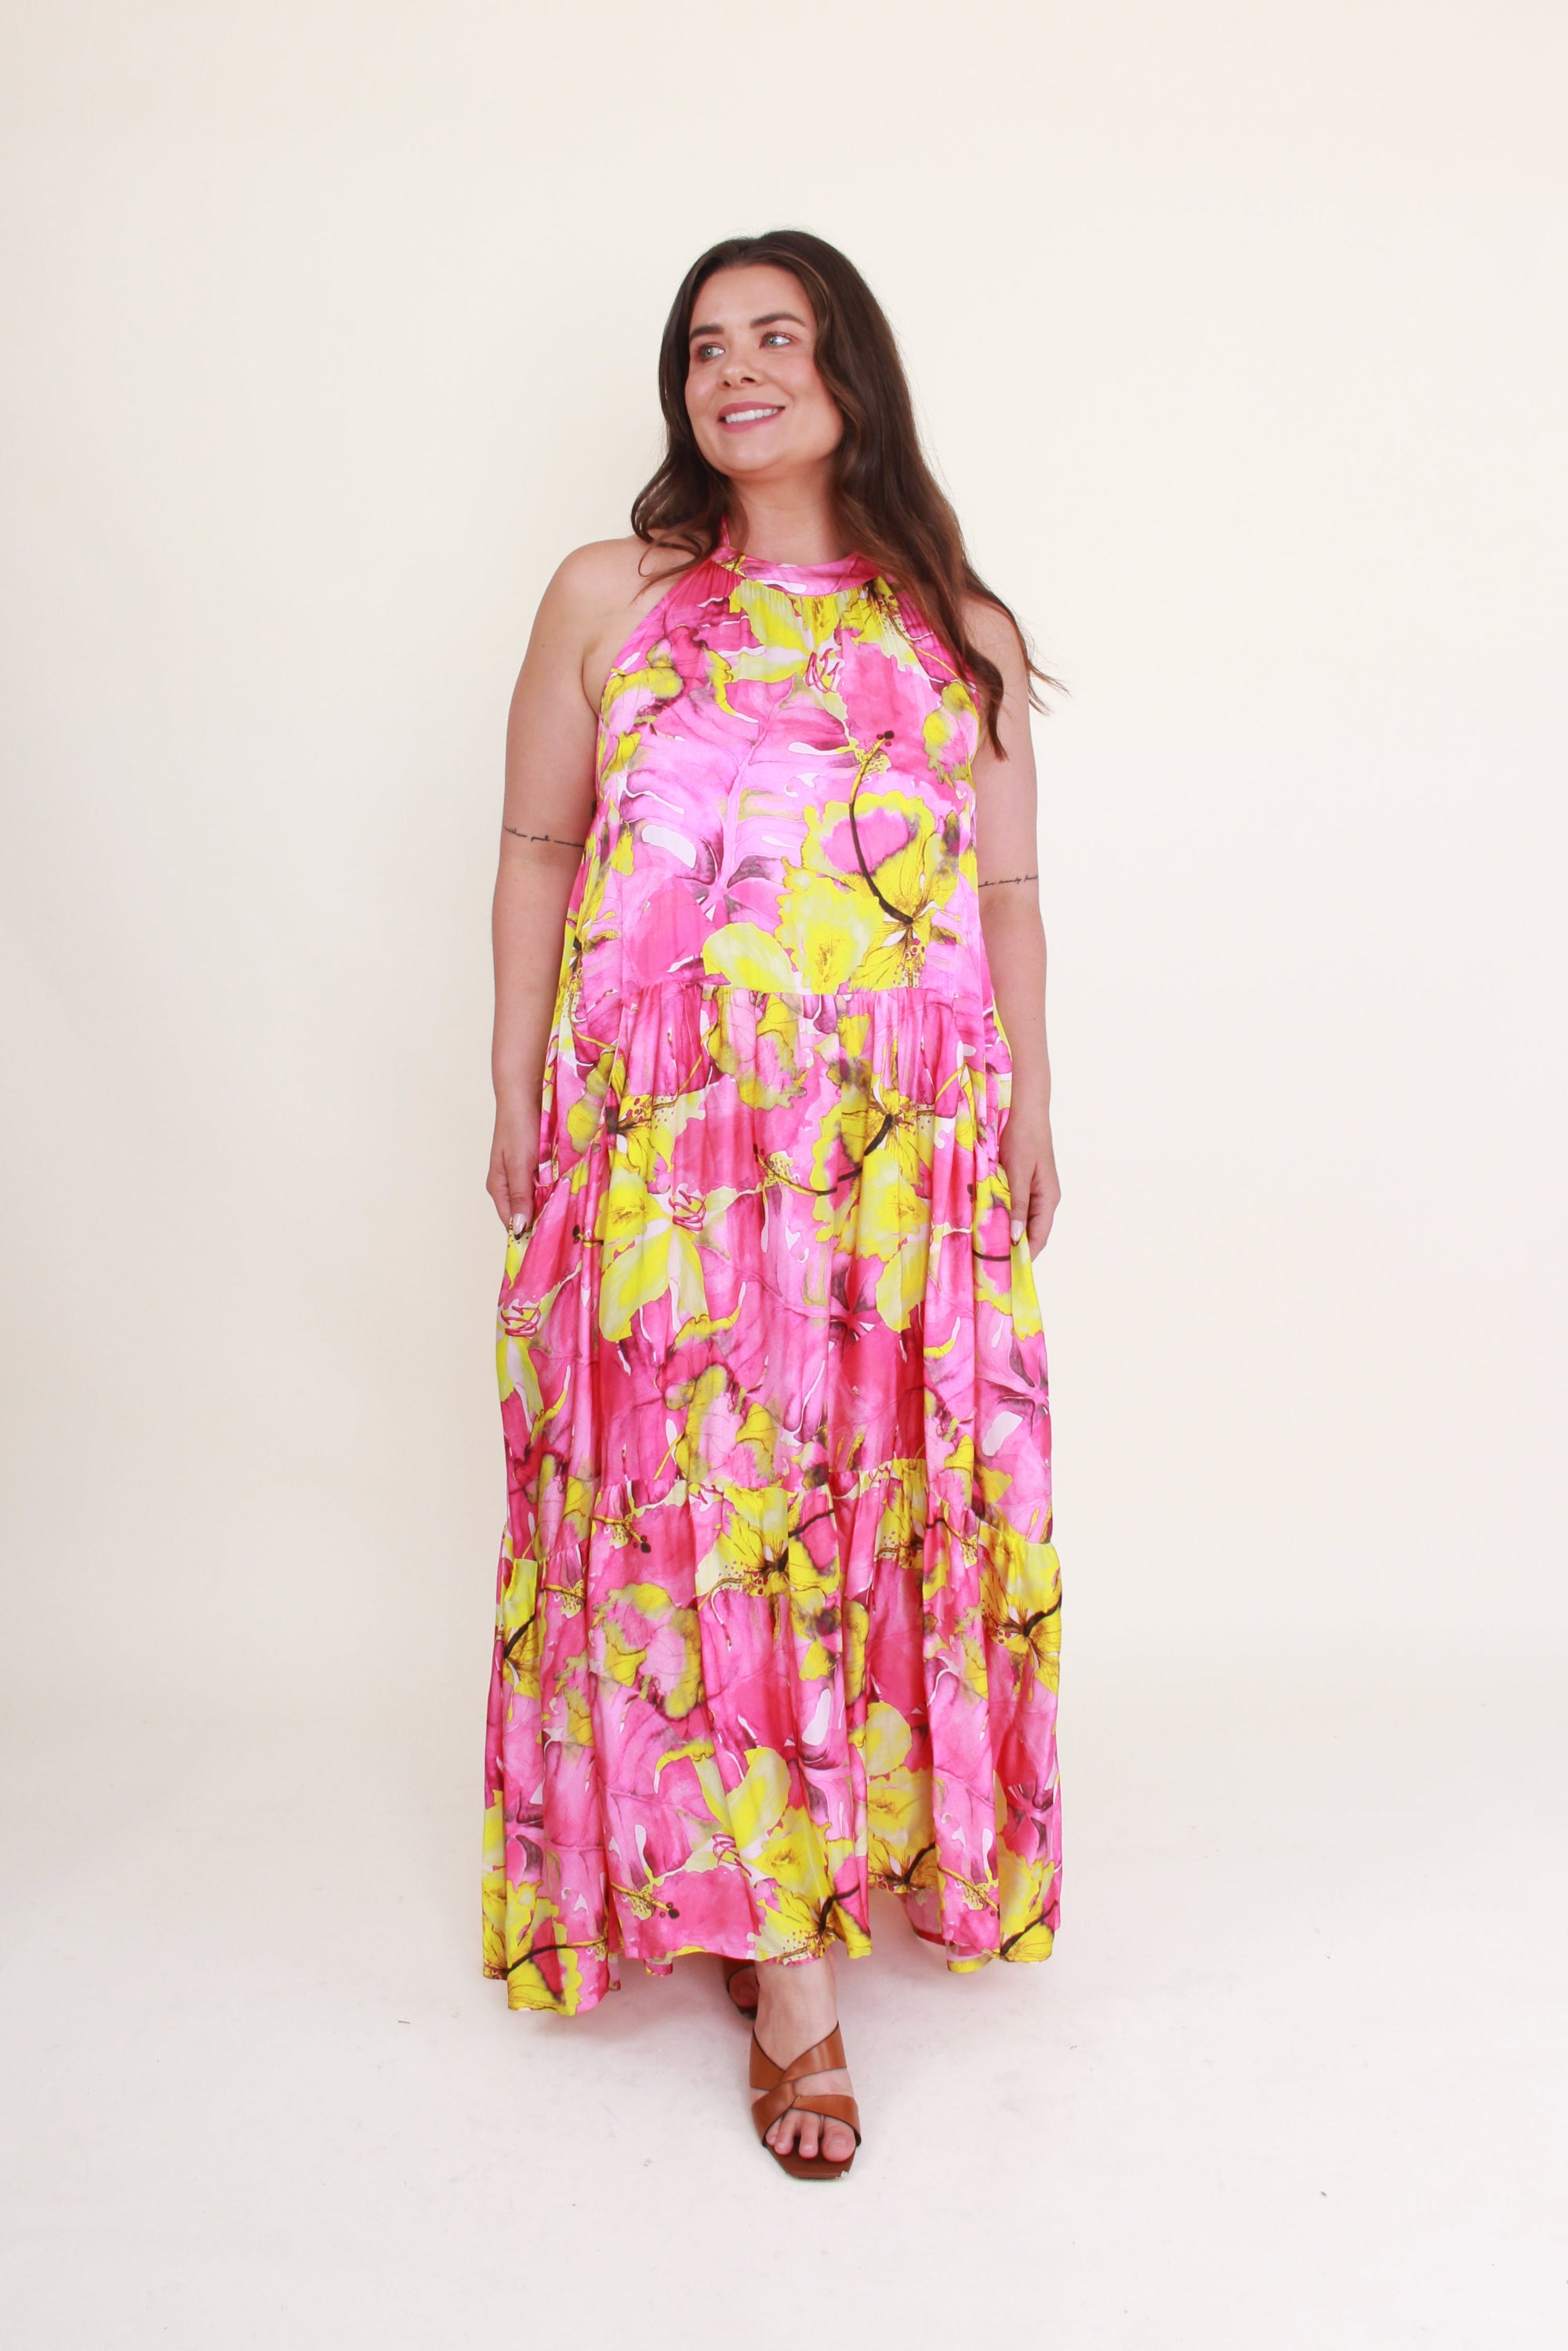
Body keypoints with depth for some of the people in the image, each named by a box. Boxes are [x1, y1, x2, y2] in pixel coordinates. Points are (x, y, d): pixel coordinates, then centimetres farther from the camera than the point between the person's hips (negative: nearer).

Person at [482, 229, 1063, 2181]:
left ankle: (864, 1849, 28)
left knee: (886, 1492, 5)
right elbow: (535, 851, 9)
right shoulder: (607, 598, 9)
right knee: (699, 1500, -3)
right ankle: (783, 1960, 8)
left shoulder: (961, 628, 11)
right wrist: (515, 1098, 5)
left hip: (905, 1144, 2)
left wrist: (1031, 1111, 9)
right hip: (663, 1137, -1)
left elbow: (1008, 889, 13)